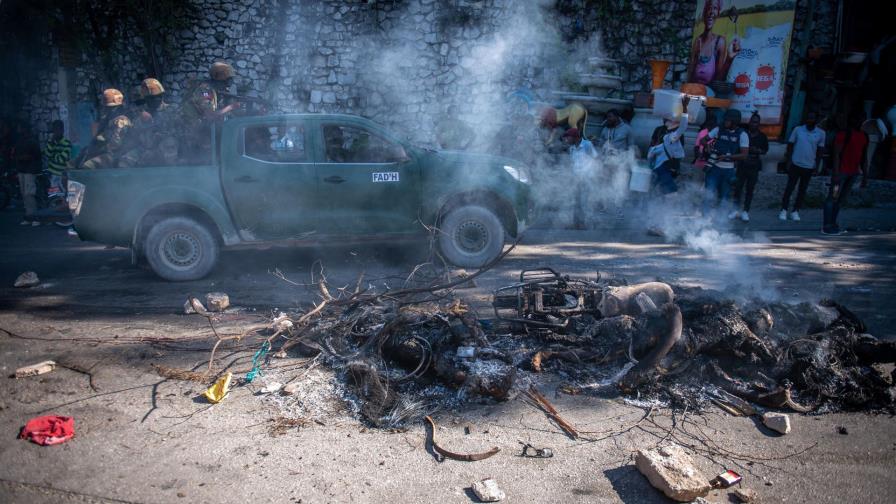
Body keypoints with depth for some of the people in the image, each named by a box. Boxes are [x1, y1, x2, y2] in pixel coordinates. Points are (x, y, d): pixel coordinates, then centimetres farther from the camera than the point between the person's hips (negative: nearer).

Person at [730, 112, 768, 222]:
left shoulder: (762, 137, 5)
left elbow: (765, 150, 12)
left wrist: (758, 150, -8)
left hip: (754, 167, 1)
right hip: (742, 165, -1)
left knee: (750, 189, 4)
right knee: (738, 187, -2)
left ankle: (745, 211, 11)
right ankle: (735, 210, 9)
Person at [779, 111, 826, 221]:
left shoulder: (821, 133, -1)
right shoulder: (798, 129, -4)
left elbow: (819, 150, 6)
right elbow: (790, 146, 1)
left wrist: (817, 165, 3)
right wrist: (788, 161, -5)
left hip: (809, 167, 1)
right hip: (795, 164, -1)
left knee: (802, 190, 8)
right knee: (789, 187, 1)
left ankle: (795, 211, 16)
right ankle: (784, 210, 9)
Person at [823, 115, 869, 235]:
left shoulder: (863, 136, 13)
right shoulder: (843, 135, -9)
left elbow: (862, 156, 17)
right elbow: (836, 155, -13)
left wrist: (865, 175, 15)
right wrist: (836, 173, -20)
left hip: (854, 172, 7)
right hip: (842, 170, -7)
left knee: (842, 199, 10)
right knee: (833, 198, -6)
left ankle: (833, 224, 17)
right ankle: (826, 226, -5)